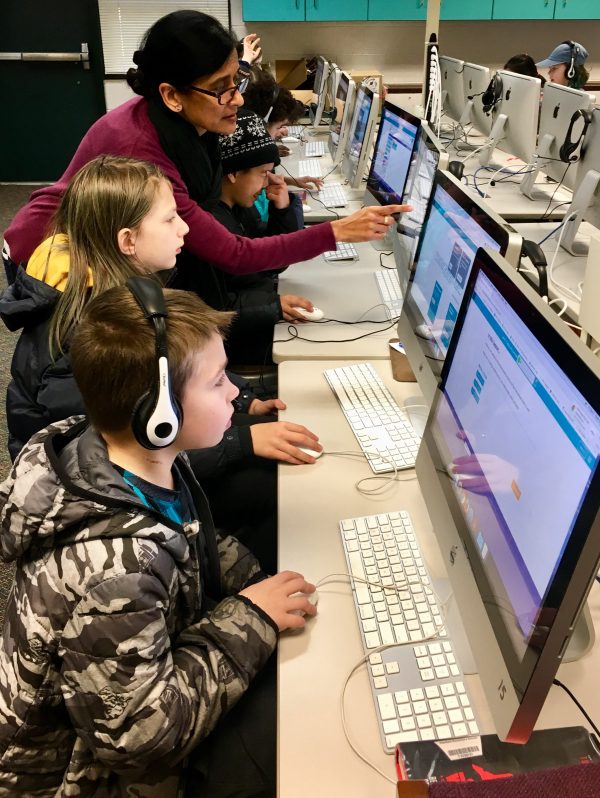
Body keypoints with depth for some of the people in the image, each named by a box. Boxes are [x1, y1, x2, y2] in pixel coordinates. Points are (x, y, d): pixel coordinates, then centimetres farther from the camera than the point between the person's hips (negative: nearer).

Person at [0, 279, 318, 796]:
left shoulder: (146, 462, -15)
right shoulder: (113, 572, -40)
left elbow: (190, 545, 5)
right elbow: (141, 737, -28)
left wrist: (255, 582, -11)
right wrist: (248, 619, -24)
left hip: (152, 665, 7)